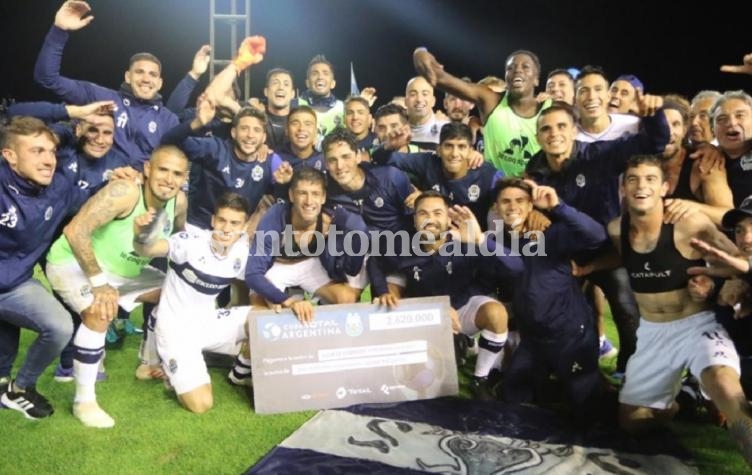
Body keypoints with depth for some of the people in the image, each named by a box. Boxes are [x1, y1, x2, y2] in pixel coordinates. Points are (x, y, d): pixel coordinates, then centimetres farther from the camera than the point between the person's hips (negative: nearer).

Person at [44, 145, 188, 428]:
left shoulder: (178, 201, -11)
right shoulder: (126, 191, -33)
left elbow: (179, 237, 9)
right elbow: (75, 231, -38)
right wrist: (99, 283, -33)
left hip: (123, 270, 8)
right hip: (73, 263, -8)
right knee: (101, 311, -32)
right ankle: (84, 401, -15)